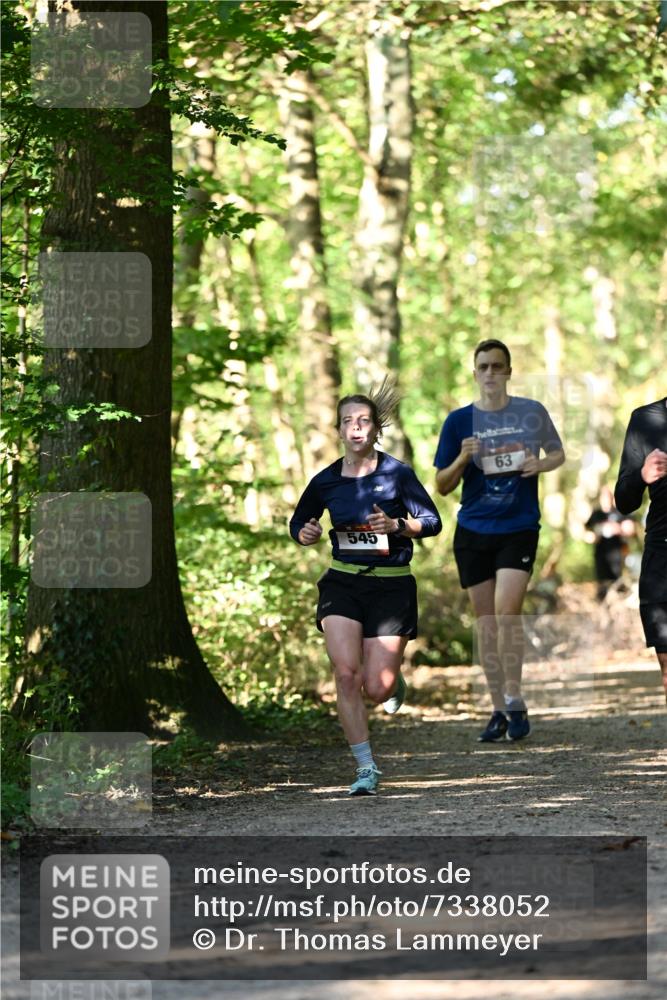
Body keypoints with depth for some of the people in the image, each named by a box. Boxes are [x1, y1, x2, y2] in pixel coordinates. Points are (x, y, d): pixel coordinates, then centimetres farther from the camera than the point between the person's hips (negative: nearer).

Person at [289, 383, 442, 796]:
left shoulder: (396, 474, -7)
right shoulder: (325, 481, 2)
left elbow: (433, 522, -3)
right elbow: (299, 523, 17)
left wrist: (396, 525, -20)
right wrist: (306, 535, -7)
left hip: (392, 586, -2)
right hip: (343, 583, 2)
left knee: (376, 690, -5)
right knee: (346, 675, -16)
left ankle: (394, 677, 35)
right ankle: (367, 769, -7)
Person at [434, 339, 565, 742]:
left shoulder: (532, 412, 1)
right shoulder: (459, 421, 2)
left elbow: (558, 454, 15)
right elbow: (442, 486, 4)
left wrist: (540, 464, -7)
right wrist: (462, 460, -16)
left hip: (519, 528, -2)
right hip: (473, 531, 2)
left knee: (506, 611, -18)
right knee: (486, 623, 5)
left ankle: (515, 702, -4)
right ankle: (499, 710, 14)